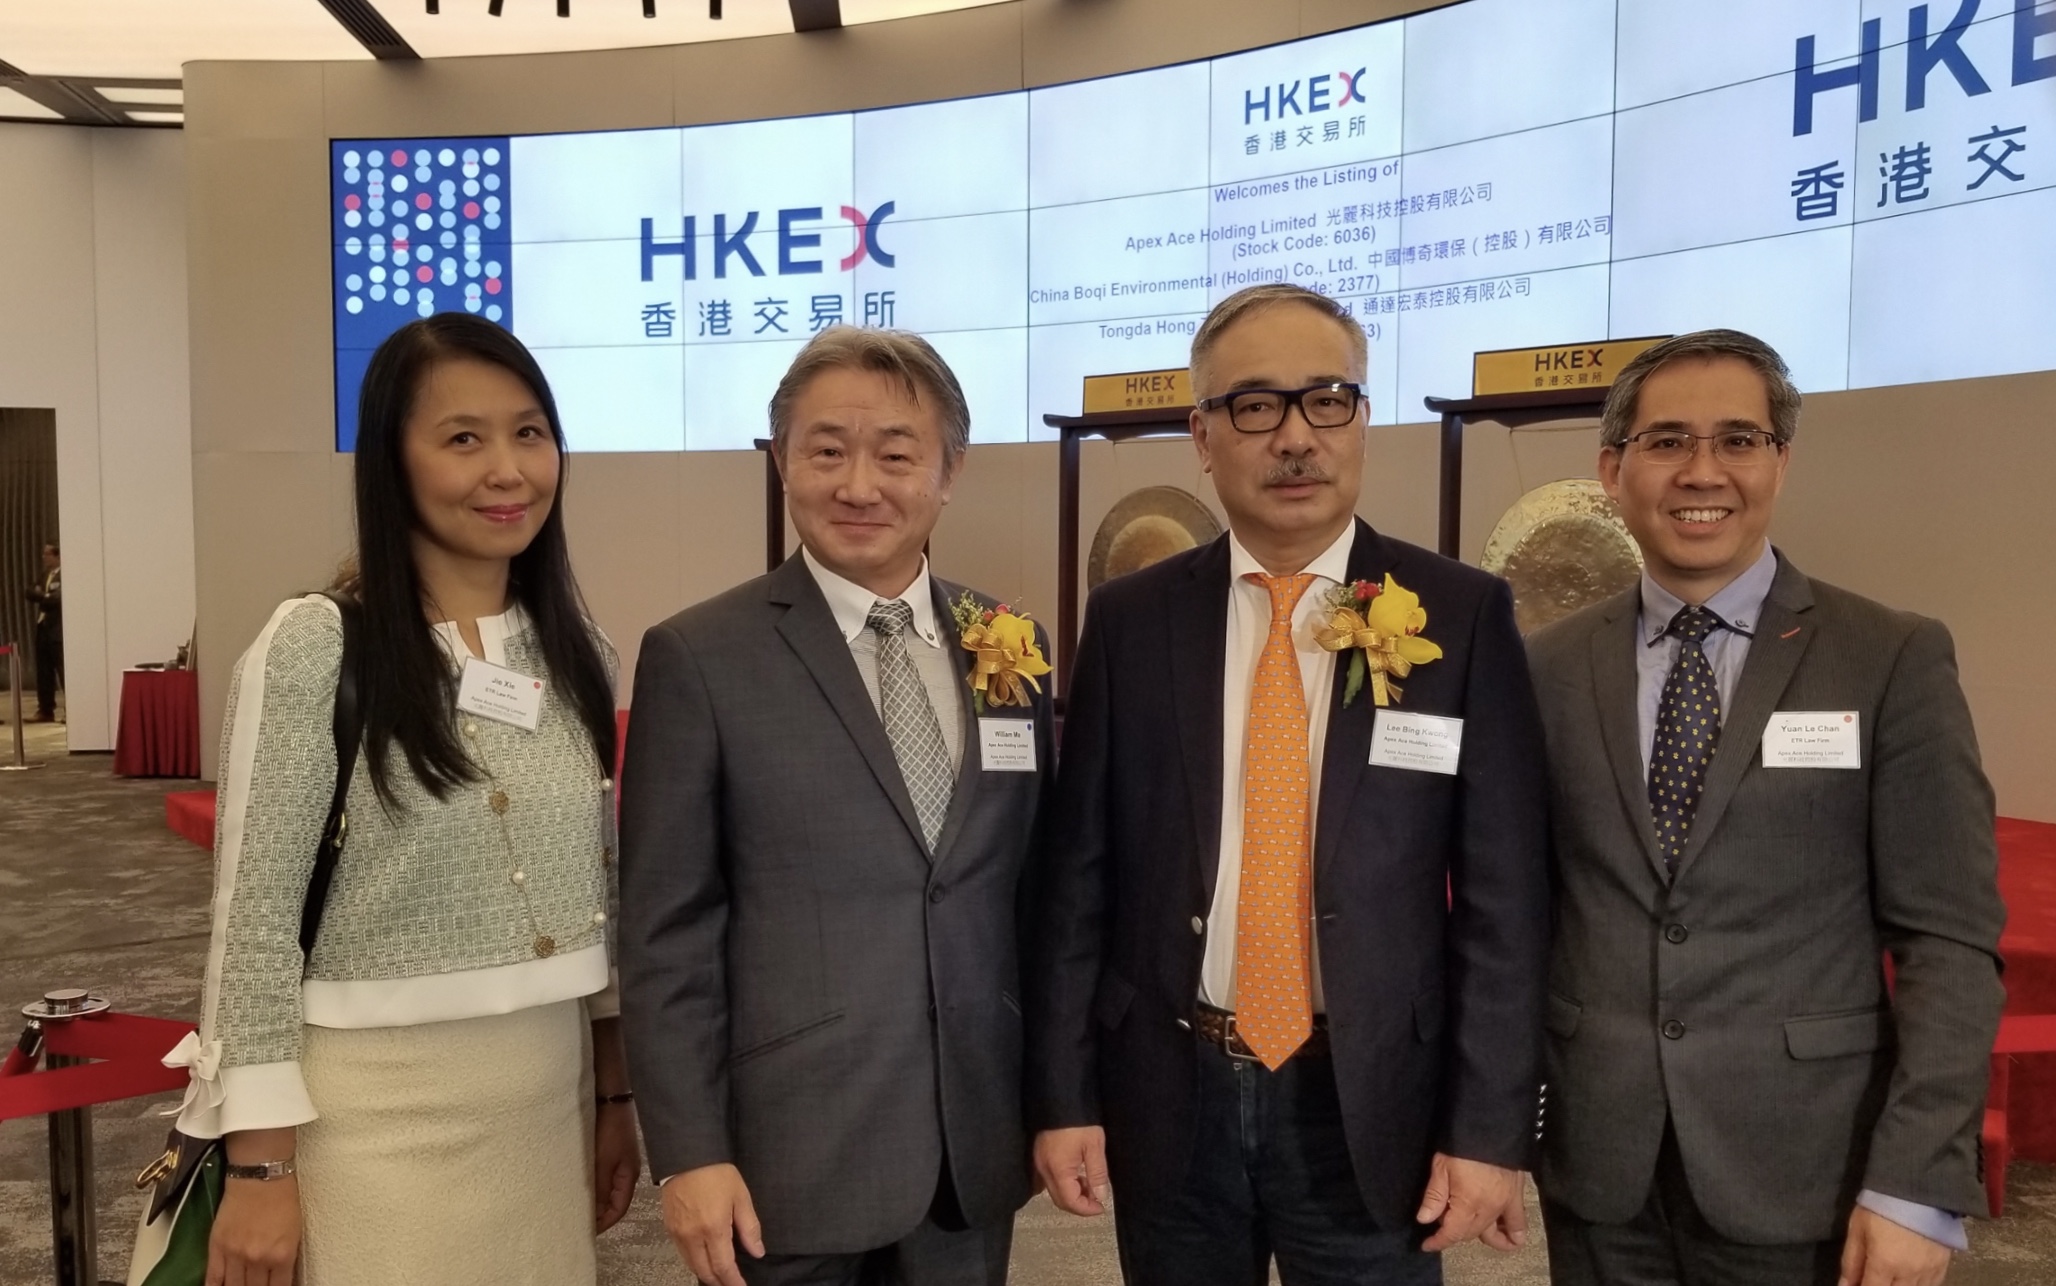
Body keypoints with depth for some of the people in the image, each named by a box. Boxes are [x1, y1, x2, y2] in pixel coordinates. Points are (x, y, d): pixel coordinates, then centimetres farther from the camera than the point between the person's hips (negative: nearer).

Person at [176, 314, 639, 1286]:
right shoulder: (313, 650, -12)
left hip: (548, 1098, 5)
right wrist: (260, 1163, -10)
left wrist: (615, 1095, 12)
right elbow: (257, 914, -10)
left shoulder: (577, 655, 4)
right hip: (378, 1109, -5)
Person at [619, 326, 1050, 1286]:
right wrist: (690, 1153, -11)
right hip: (788, 1156, -3)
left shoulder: (1010, 647, 3)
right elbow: (664, 935, -8)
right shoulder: (699, 657, -8)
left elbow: (1033, 890, 9)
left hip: (975, 1147, 4)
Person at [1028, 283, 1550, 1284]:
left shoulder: (1462, 616, -5)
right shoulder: (1130, 620, -1)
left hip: (1371, 1102, -1)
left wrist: (1489, 1126, -7)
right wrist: (1062, 1093, 0)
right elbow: (1079, 875, 1)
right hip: (1169, 1095, 2)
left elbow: (1504, 895, -5)